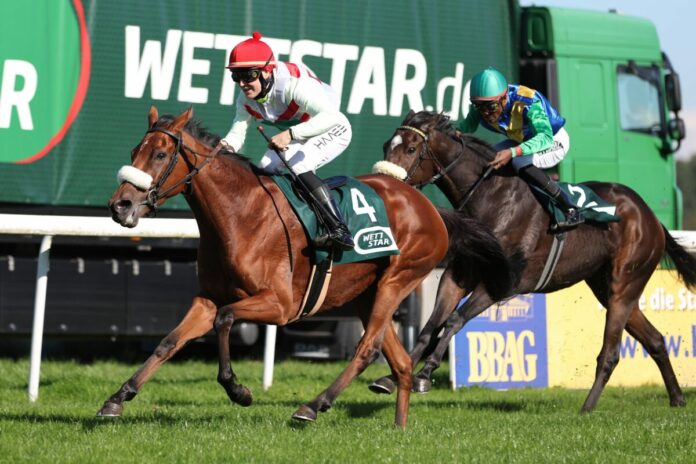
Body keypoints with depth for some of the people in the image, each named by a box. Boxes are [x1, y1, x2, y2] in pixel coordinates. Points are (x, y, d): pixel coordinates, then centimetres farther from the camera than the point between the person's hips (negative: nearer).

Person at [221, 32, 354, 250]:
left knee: (299, 166, -30)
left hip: (333, 131, -9)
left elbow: (331, 116, -46)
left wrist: (290, 134, -56)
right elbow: (237, 134, -8)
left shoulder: (293, 83, -36)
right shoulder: (246, 100, -12)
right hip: (298, 137, 9)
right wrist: (225, 146, -32)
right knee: (264, 170, -1)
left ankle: (340, 230, -34)